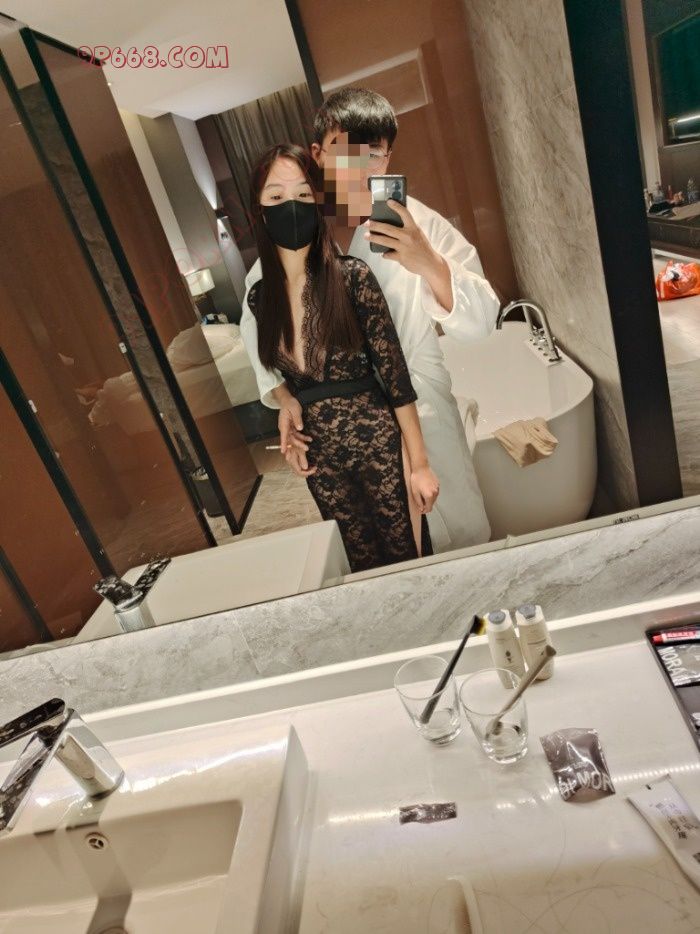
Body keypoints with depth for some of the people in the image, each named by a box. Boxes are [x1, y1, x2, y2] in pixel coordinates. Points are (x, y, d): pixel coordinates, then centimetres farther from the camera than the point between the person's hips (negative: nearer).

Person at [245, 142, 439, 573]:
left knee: (406, 554, 11)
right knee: (364, 561, 17)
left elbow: (396, 374, -12)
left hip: (379, 442, -3)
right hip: (320, 456, 4)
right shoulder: (259, 297, 0)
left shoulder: (352, 276, -13)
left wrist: (420, 463, -10)